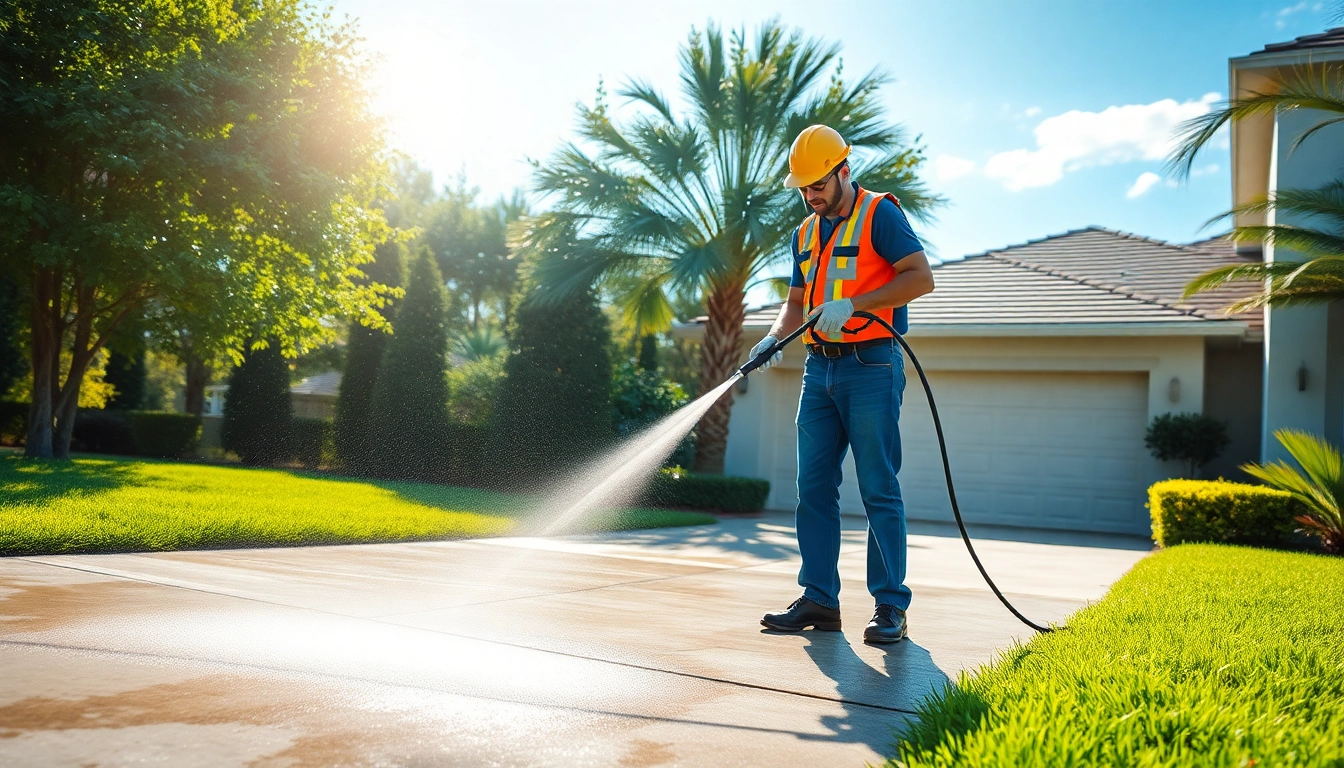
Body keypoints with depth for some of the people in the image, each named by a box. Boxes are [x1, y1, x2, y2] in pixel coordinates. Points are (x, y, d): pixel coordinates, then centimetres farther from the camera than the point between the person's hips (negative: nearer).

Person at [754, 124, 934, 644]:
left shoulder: (879, 215, -4)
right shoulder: (806, 234, 18)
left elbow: (921, 277, -12)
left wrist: (852, 303, -20)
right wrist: (775, 337, 2)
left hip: (871, 369, -7)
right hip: (819, 370, 7)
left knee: (879, 491, -5)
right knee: (813, 488, 4)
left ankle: (890, 607, 1)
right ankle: (819, 601, 10)